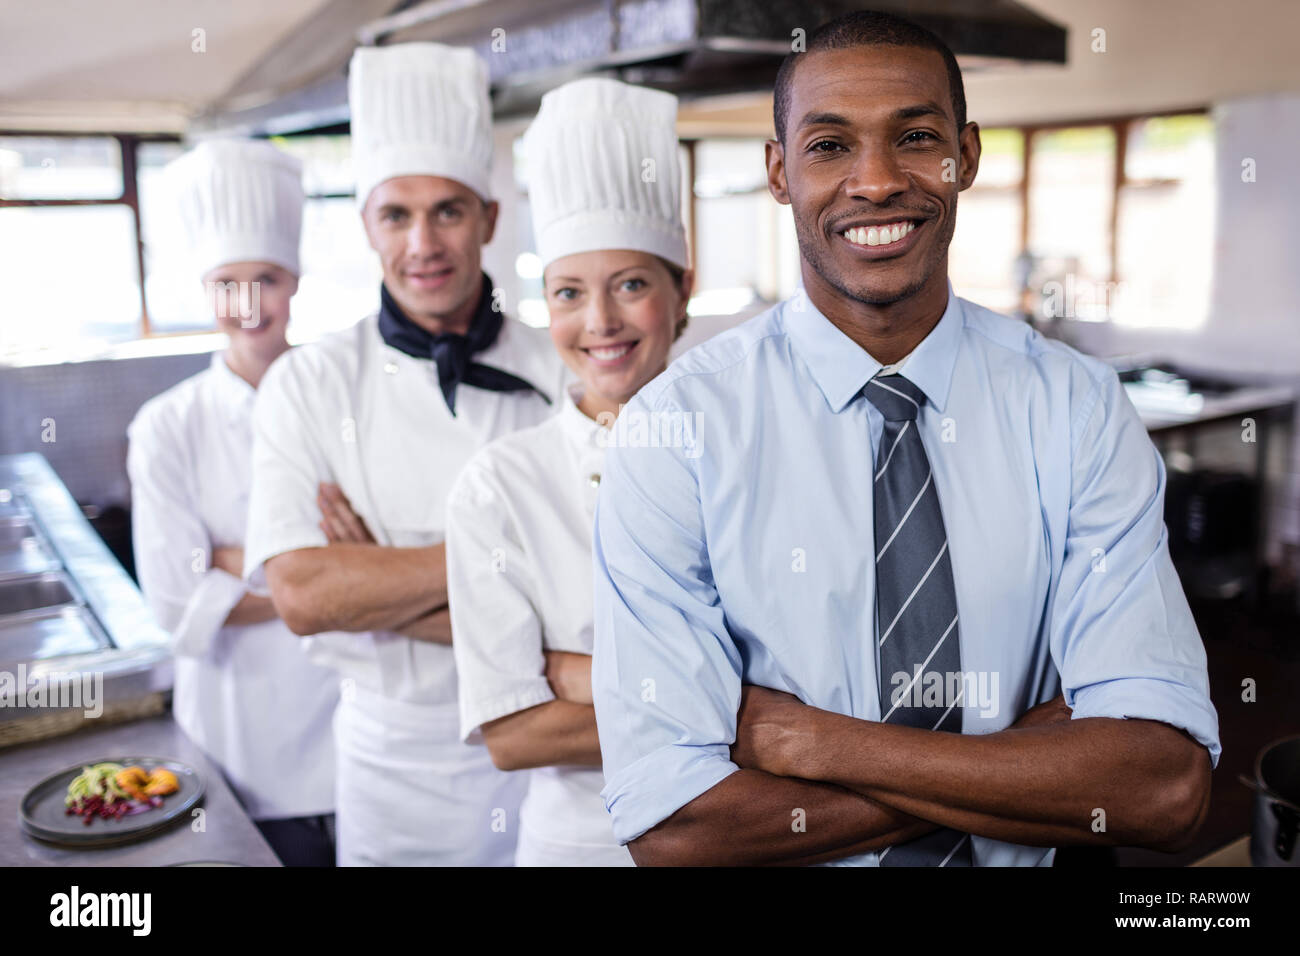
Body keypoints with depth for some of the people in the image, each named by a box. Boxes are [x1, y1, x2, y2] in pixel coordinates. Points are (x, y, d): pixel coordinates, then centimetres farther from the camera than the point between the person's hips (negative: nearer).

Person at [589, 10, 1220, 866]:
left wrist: (814, 741, -26)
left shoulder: (1082, 410, -14)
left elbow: (1168, 790, -22)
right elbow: (669, 824, -26)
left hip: (1014, 864, 2)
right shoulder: (675, 431, -20)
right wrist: (1031, 759, -24)